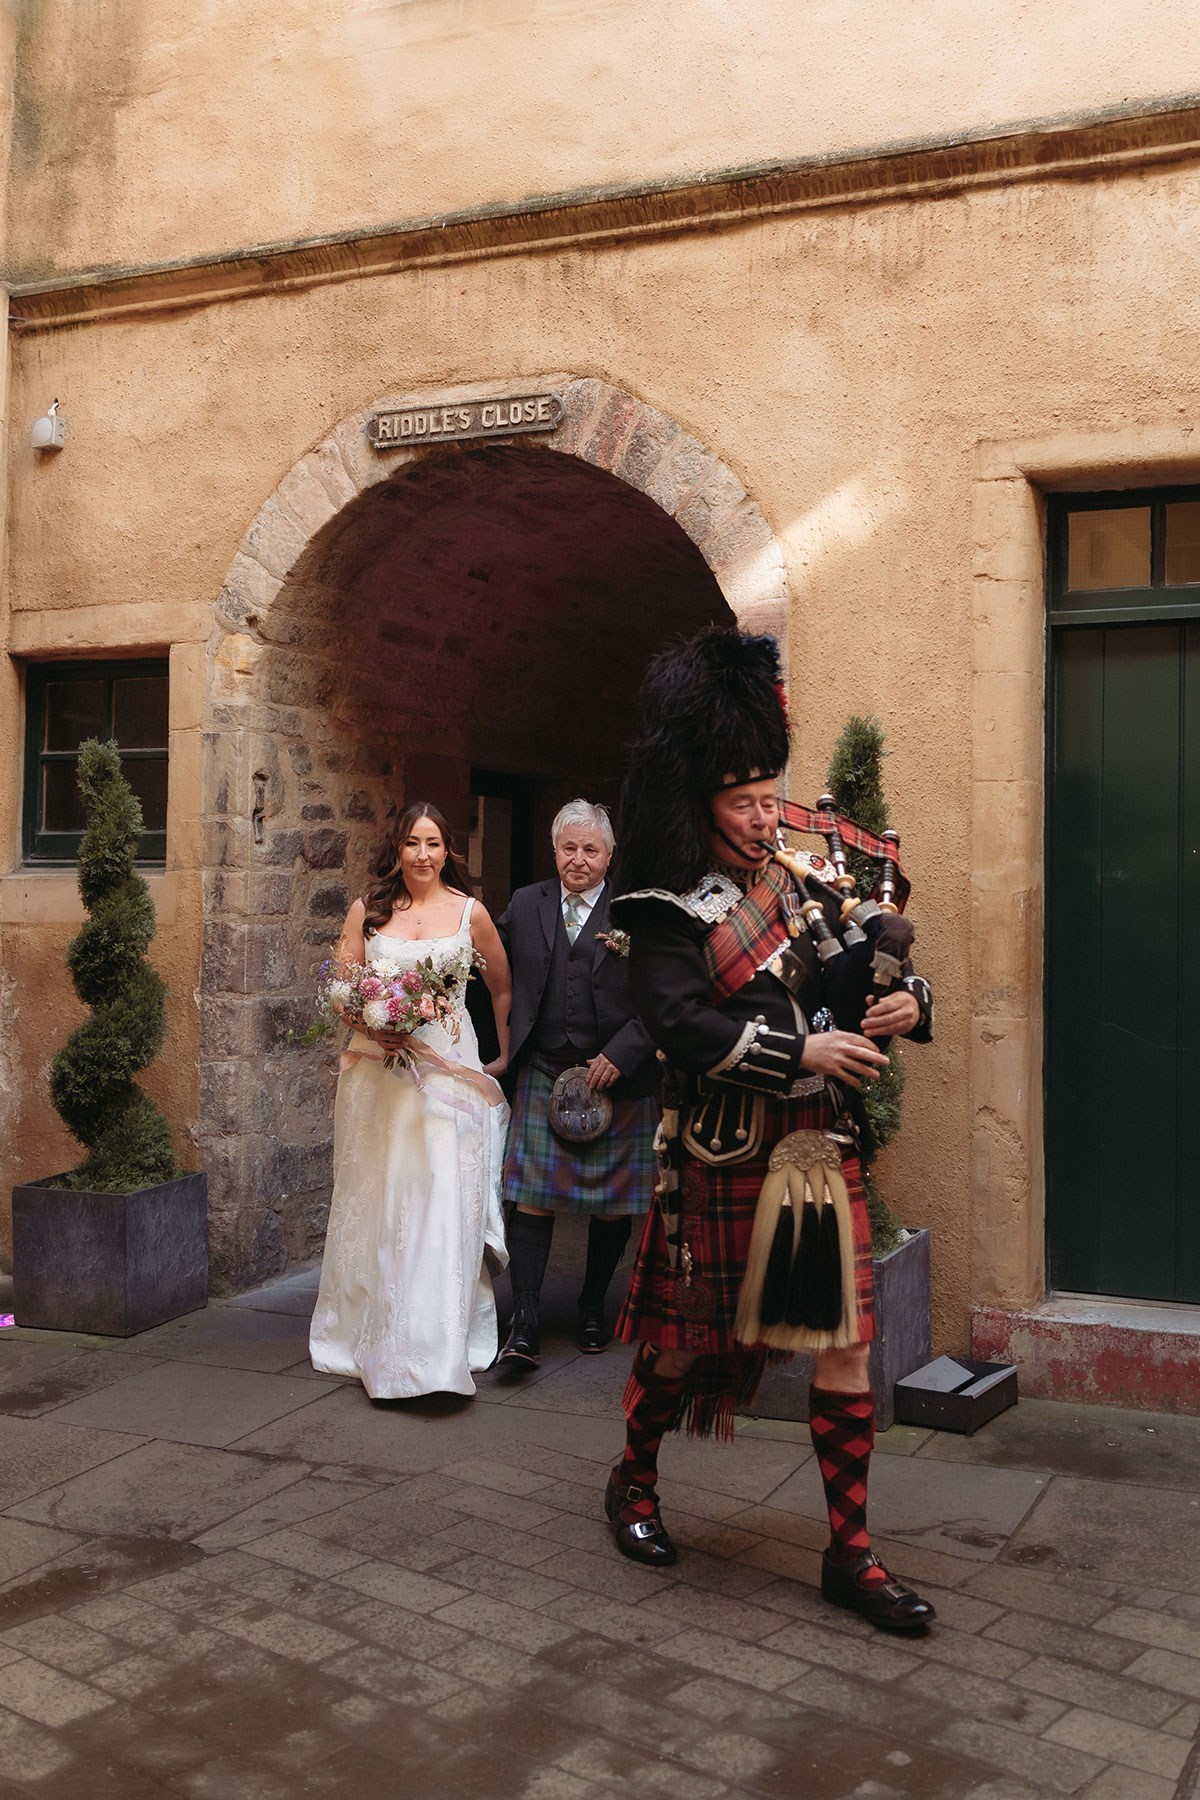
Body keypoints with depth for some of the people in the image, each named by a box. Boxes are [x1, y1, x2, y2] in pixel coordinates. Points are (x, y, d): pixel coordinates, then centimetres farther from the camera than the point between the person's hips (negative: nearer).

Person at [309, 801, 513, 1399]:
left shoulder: (470, 913, 3)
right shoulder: (366, 910, 6)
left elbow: (502, 989, 14)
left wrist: (505, 1058, 16)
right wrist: (375, 1026, -12)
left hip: (448, 1070, -1)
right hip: (376, 1069, 2)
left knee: (444, 1198, -8)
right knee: (375, 1202, 7)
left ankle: (437, 1354, -3)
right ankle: (370, 1335, 22)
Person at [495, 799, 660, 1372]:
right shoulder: (525, 905, 8)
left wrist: (619, 1055, -14)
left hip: (616, 1077, -1)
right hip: (542, 1073, 2)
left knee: (613, 1201, 10)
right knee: (529, 1195, -5)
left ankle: (592, 1306, 29)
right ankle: (524, 1325, -1)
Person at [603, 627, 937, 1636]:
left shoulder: (808, 891, 11)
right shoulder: (673, 914, -7)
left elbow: (876, 967, 17)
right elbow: (677, 1023, -22)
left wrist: (907, 1002, -7)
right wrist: (801, 1050, -28)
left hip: (823, 1150, 5)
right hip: (726, 1158, -4)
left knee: (846, 1344, 3)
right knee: (689, 1331, 11)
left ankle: (851, 1553, 14)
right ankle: (633, 1482, 38)